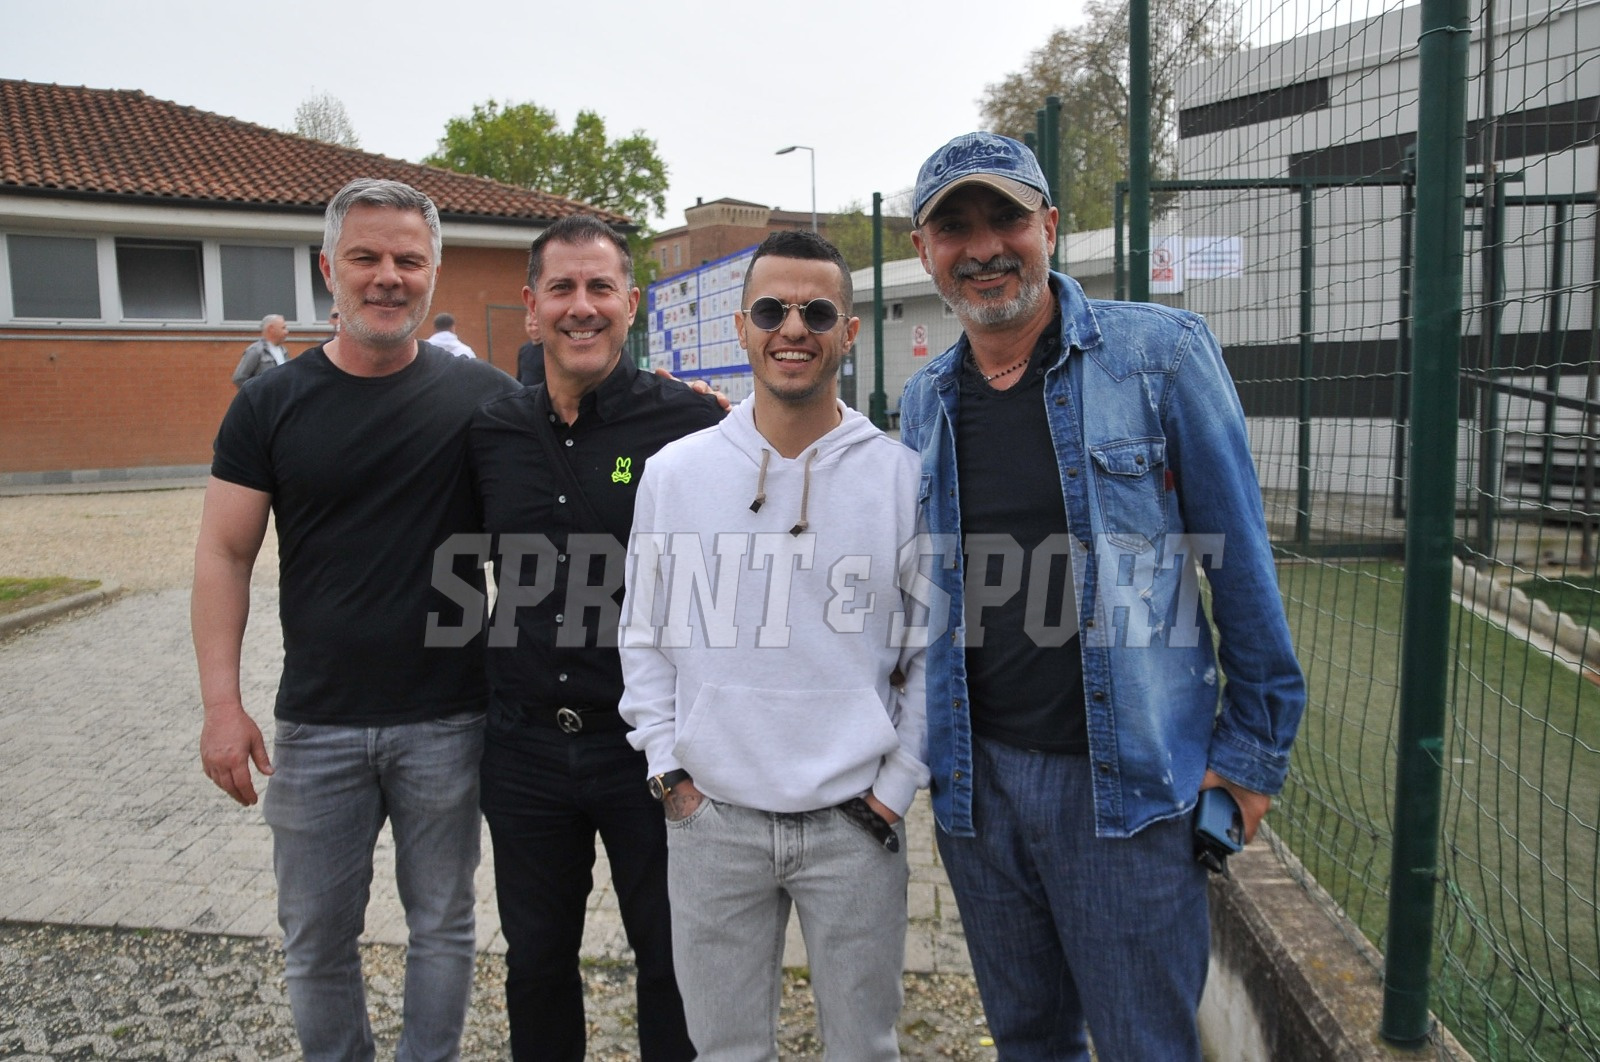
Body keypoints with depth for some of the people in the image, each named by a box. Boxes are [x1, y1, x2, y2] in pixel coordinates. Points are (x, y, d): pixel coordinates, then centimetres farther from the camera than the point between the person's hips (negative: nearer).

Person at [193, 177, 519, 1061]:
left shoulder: (484, 398, -3)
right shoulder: (271, 405, 0)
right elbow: (225, 555, 1)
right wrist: (221, 703, -6)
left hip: (446, 722, -1)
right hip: (318, 724, 1)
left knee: (442, 928, 15)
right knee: (316, 940, 15)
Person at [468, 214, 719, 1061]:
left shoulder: (691, 425, -10)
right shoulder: (492, 432, 3)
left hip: (650, 745, -3)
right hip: (524, 746, 4)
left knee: (672, 958, 14)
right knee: (535, 958, 20)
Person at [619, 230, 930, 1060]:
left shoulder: (903, 475, -6)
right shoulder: (674, 471, -1)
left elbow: (936, 647, 0)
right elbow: (643, 635, 6)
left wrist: (897, 785, -2)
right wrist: (667, 769, 2)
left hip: (856, 820, -1)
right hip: (711, 817, 1)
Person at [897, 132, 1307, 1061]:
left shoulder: (1161, 353, -8)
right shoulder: (924, 401, 6)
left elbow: (1239, 557, -6)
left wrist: (1255, 744, -6)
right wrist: (913, 750, 10)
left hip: (1129, 776, -4)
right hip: (975, 776, 5)